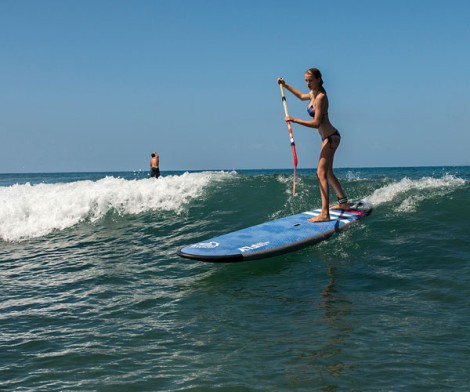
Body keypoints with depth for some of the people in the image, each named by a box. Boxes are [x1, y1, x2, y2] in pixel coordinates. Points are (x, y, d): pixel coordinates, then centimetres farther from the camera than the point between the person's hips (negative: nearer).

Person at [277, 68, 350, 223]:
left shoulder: (320, 97, -20)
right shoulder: (313, 93, 9)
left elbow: (316, 123, -24)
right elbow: (301, 96, 33)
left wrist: (294, 120, -26)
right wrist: (286, 86, 28)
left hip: (330, 137, -10)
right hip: (328, 137, 10)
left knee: (321, 173, -18)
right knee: (328, 173, 20)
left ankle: (324, 214, -24)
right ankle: (343, 203, 32)